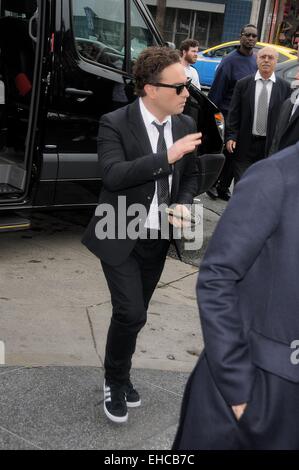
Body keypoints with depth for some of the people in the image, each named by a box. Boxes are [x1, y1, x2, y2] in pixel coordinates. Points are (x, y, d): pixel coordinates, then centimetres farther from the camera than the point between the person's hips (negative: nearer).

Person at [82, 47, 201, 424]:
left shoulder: (185, 125, 0)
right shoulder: (115, 124, -16)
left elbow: (191, 174, 13)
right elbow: (114, 175, -30)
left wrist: (184, 204, -7)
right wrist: (168, 156, -36)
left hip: (157, 239, 5)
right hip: (121, 238, -5)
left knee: (133, 314, 17)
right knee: (130, 314, -12)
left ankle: (121, 376, 38)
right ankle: (115, 382, 14)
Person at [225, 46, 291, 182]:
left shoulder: (285, 87, 0)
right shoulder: (242, 84, 1)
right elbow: (233, 113, 2)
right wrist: (231, 136, -5)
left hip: (270, 145, 0)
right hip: (244, 144, 0)